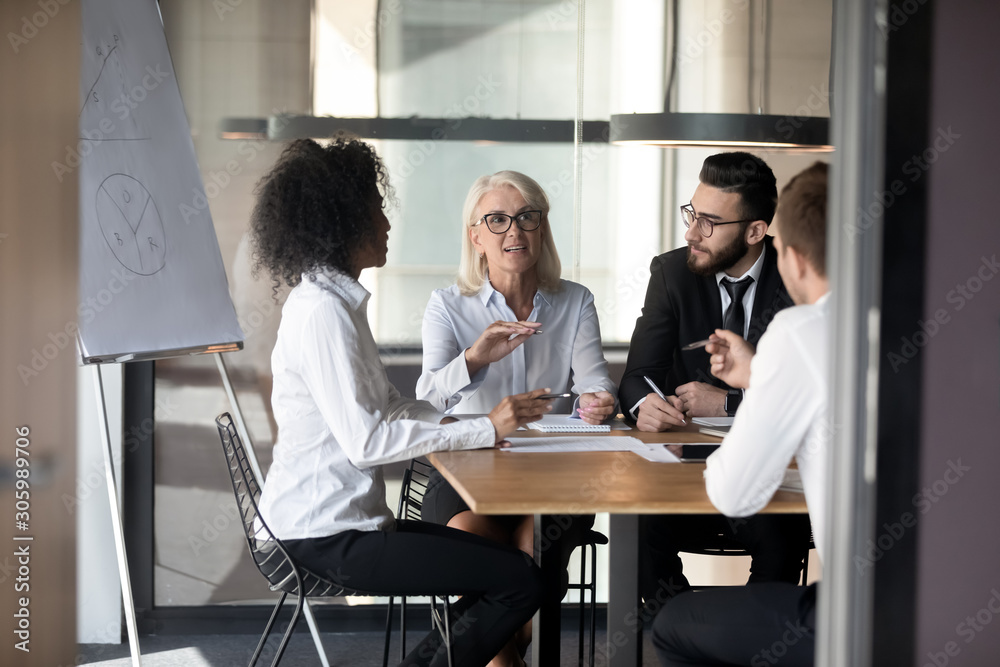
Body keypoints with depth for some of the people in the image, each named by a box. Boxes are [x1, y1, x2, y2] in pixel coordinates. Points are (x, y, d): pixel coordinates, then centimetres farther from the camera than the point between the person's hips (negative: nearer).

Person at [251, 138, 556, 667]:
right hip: (327, 537, -10)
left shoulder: (336, 300, 15)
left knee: (504, 561, 13)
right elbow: (365, 439, -22)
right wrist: (484, 430, -18)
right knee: (522, 582, -12)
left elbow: (388, 405, 15)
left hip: (351, 519, 10)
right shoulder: (323, 310, -17)